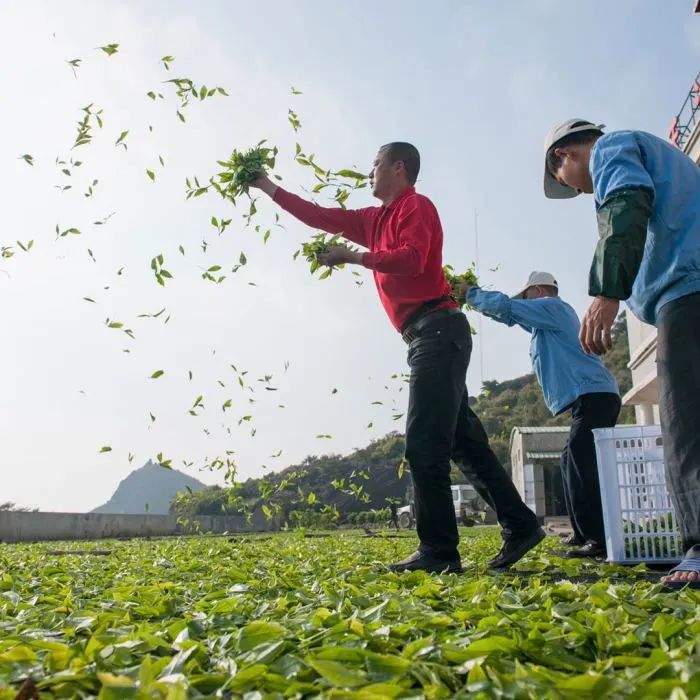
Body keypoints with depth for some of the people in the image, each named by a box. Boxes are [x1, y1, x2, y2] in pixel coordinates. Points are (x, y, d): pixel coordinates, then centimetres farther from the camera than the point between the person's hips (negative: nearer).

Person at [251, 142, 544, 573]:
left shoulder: (417, 206, 0)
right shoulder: (376, 219, 24)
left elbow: (411, 259, -19)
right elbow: (322, 217, 28)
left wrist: (352, 256, -14)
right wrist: (269, 188, 32)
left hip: (438, 330, -9)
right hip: (428, 337, 9)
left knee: (424, 443, -13)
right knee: (464, 440, 9)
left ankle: (439, 551, -8)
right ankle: (520, 525, 14)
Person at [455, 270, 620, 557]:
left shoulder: (552, 306, -3)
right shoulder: (548, 318, 27)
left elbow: (505, 307, -11)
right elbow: (513, 315, 32)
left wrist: (470, 293, 3)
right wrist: (475, 296, 25)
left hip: (594, 395, -11)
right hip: (592, 397, 11)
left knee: (582, 467, -17)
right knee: (574, 465, 14)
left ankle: (600, 540, -21)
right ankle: (585, 533, 20)